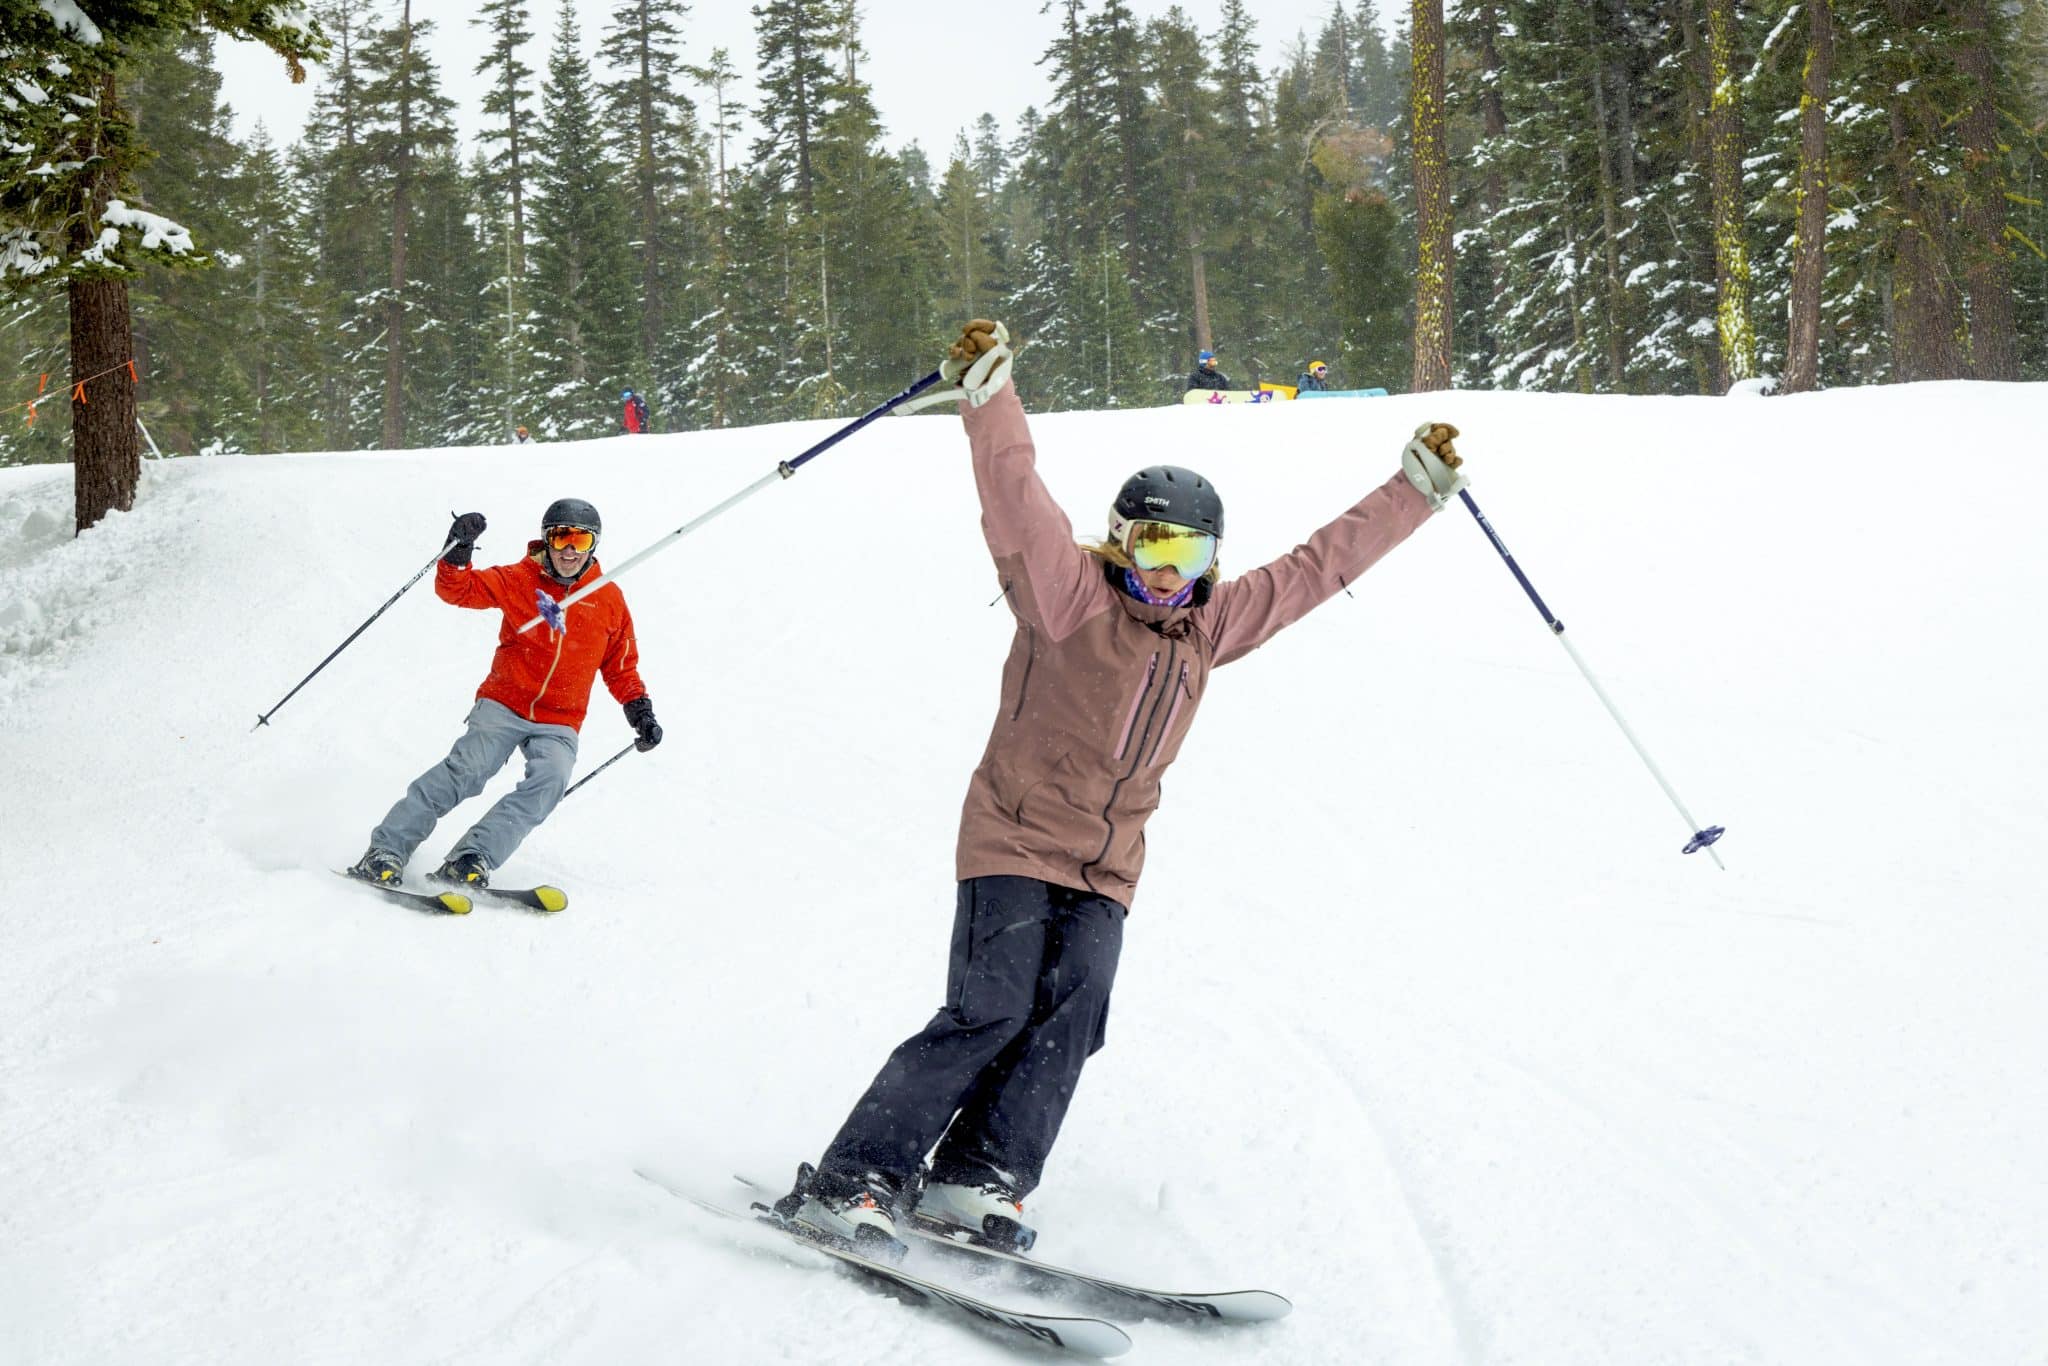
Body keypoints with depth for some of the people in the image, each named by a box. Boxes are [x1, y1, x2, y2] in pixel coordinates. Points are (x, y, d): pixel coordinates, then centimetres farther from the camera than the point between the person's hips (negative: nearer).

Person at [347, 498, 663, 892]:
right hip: (504, 705, -2)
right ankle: (387, 850, -18)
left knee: (551, 779, -25)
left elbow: (620, 666, 16)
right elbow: (457, 590, -4)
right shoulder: (519, 580, 1)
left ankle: (470, 859, -28)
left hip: (560, 723, 2)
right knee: (467, 769, -22)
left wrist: (640, 710, 4)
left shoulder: (609, 599, 6)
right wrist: (457, 554, -23)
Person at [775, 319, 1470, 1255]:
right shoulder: (1068, 595, -6)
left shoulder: (1210, 627, 11)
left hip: (1106, 869, 6)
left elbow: (1318, 566, 16)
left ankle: (974, 1179, -8)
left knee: (1067, 1019, -12)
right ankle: (851, 1181, -11)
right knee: (989, 1012, -15)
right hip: (1015, 840, -6)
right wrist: (988, 394, -32)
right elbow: (1016, 499, -19)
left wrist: (1416, 490, 17)